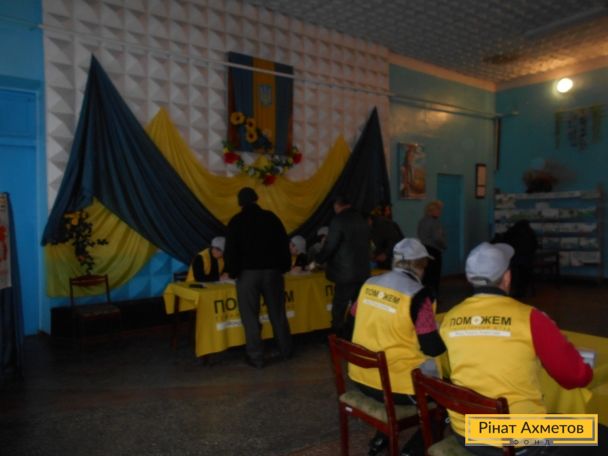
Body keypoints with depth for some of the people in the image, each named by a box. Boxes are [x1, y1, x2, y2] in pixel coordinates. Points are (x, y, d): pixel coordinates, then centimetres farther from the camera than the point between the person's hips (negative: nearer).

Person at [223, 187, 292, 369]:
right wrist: (284, 266, 12)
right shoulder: (271, 217, 3)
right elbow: (284, 243, 5)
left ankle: (256, 358, 7)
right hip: (272, 271, 3)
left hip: (247, 273, -2)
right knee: (278, 313, 13)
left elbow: (230, 250, -5)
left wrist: (233, 272, 5)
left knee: (251, 318, 4)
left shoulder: (236, 221, -2)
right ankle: (286, 350, 23)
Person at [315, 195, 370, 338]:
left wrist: (317, 261, 4)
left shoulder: (339, 219, -10)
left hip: (345, 273, -7)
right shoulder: (362, 220, 11)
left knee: (339, 310, 1)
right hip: (363, 272, 7)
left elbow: (330, 246, -12)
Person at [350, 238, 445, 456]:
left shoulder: (369, 284, 1)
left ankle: (382, 437, 28)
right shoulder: (417, 294, -17)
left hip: (362, 376, 6)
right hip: (396, 385, -6)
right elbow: (433, 348, -14)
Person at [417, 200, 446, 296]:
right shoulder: (435, 222, -16)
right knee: (434, 275, 2)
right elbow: (438, 238, -23)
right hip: (433, 251, -8)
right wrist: (444, 246, -7)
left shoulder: (422, 221, 10)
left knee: (425, 275, 15)